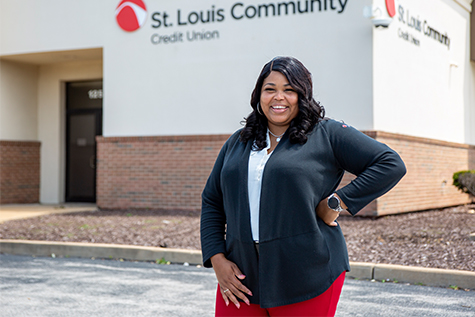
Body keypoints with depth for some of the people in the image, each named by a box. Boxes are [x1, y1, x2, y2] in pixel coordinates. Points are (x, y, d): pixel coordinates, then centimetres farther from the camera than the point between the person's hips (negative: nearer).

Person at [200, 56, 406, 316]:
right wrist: (217, 259, 3)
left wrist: (337, 202, -11)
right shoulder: (238, 143, 13)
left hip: (307, 281, -3)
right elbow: (211, 202, 16)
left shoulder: (328, 134, -1)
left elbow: (390, 164, -5)